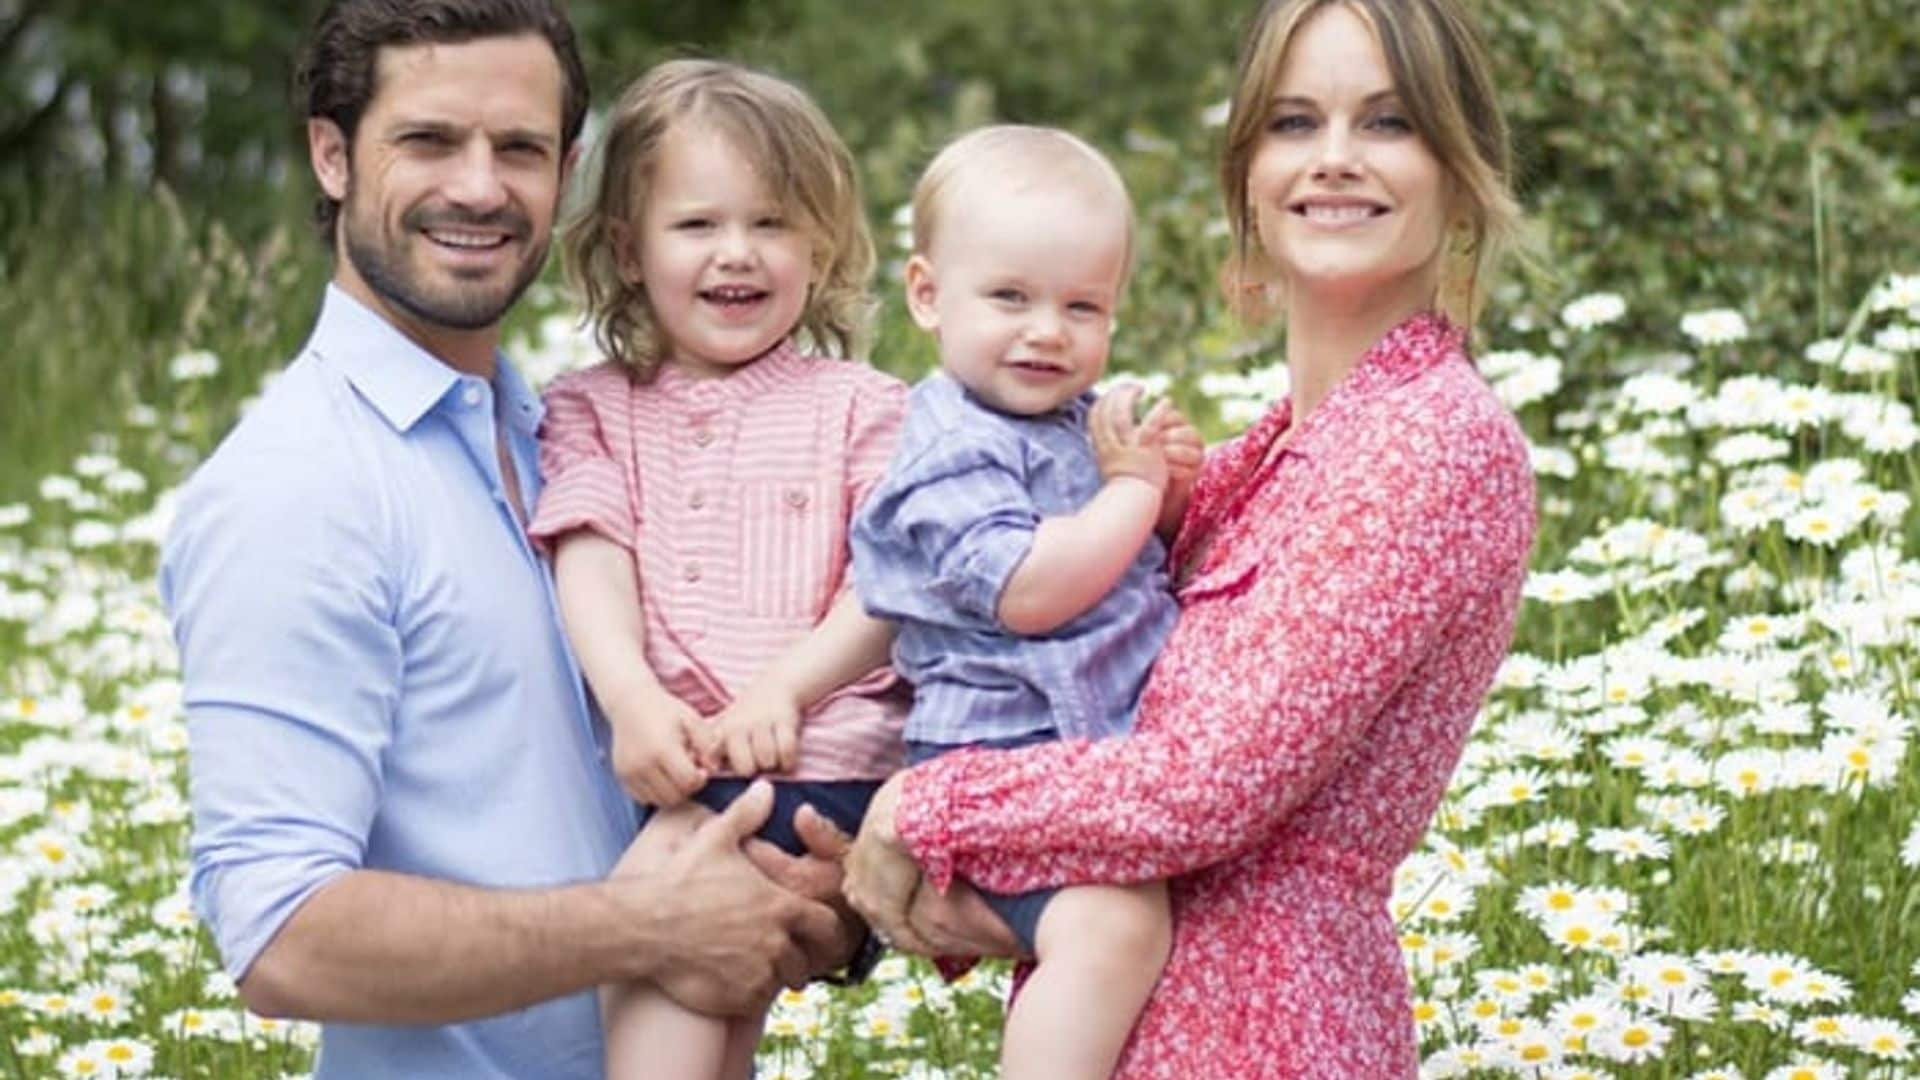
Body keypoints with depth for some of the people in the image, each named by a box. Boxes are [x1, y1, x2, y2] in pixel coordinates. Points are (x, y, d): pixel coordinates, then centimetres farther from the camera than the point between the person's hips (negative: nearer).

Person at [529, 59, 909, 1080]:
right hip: (673, 771, 3)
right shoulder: (593, 409, 15)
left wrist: (783, 690, -17)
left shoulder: (857, 405, 9)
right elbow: (590, 562, 0)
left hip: (820, 759, -3)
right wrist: (634, 700, -19)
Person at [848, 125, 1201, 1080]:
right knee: (1113, 922, -32)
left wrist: (1173, 486, 4)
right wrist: (1133, 489, -13)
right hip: (1006, 755, -10)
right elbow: (1029, 592, -26)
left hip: (1110, 741, 10)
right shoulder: (956, 452, -13)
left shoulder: (1079, 419, 14)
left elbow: (1146, 554, 27)